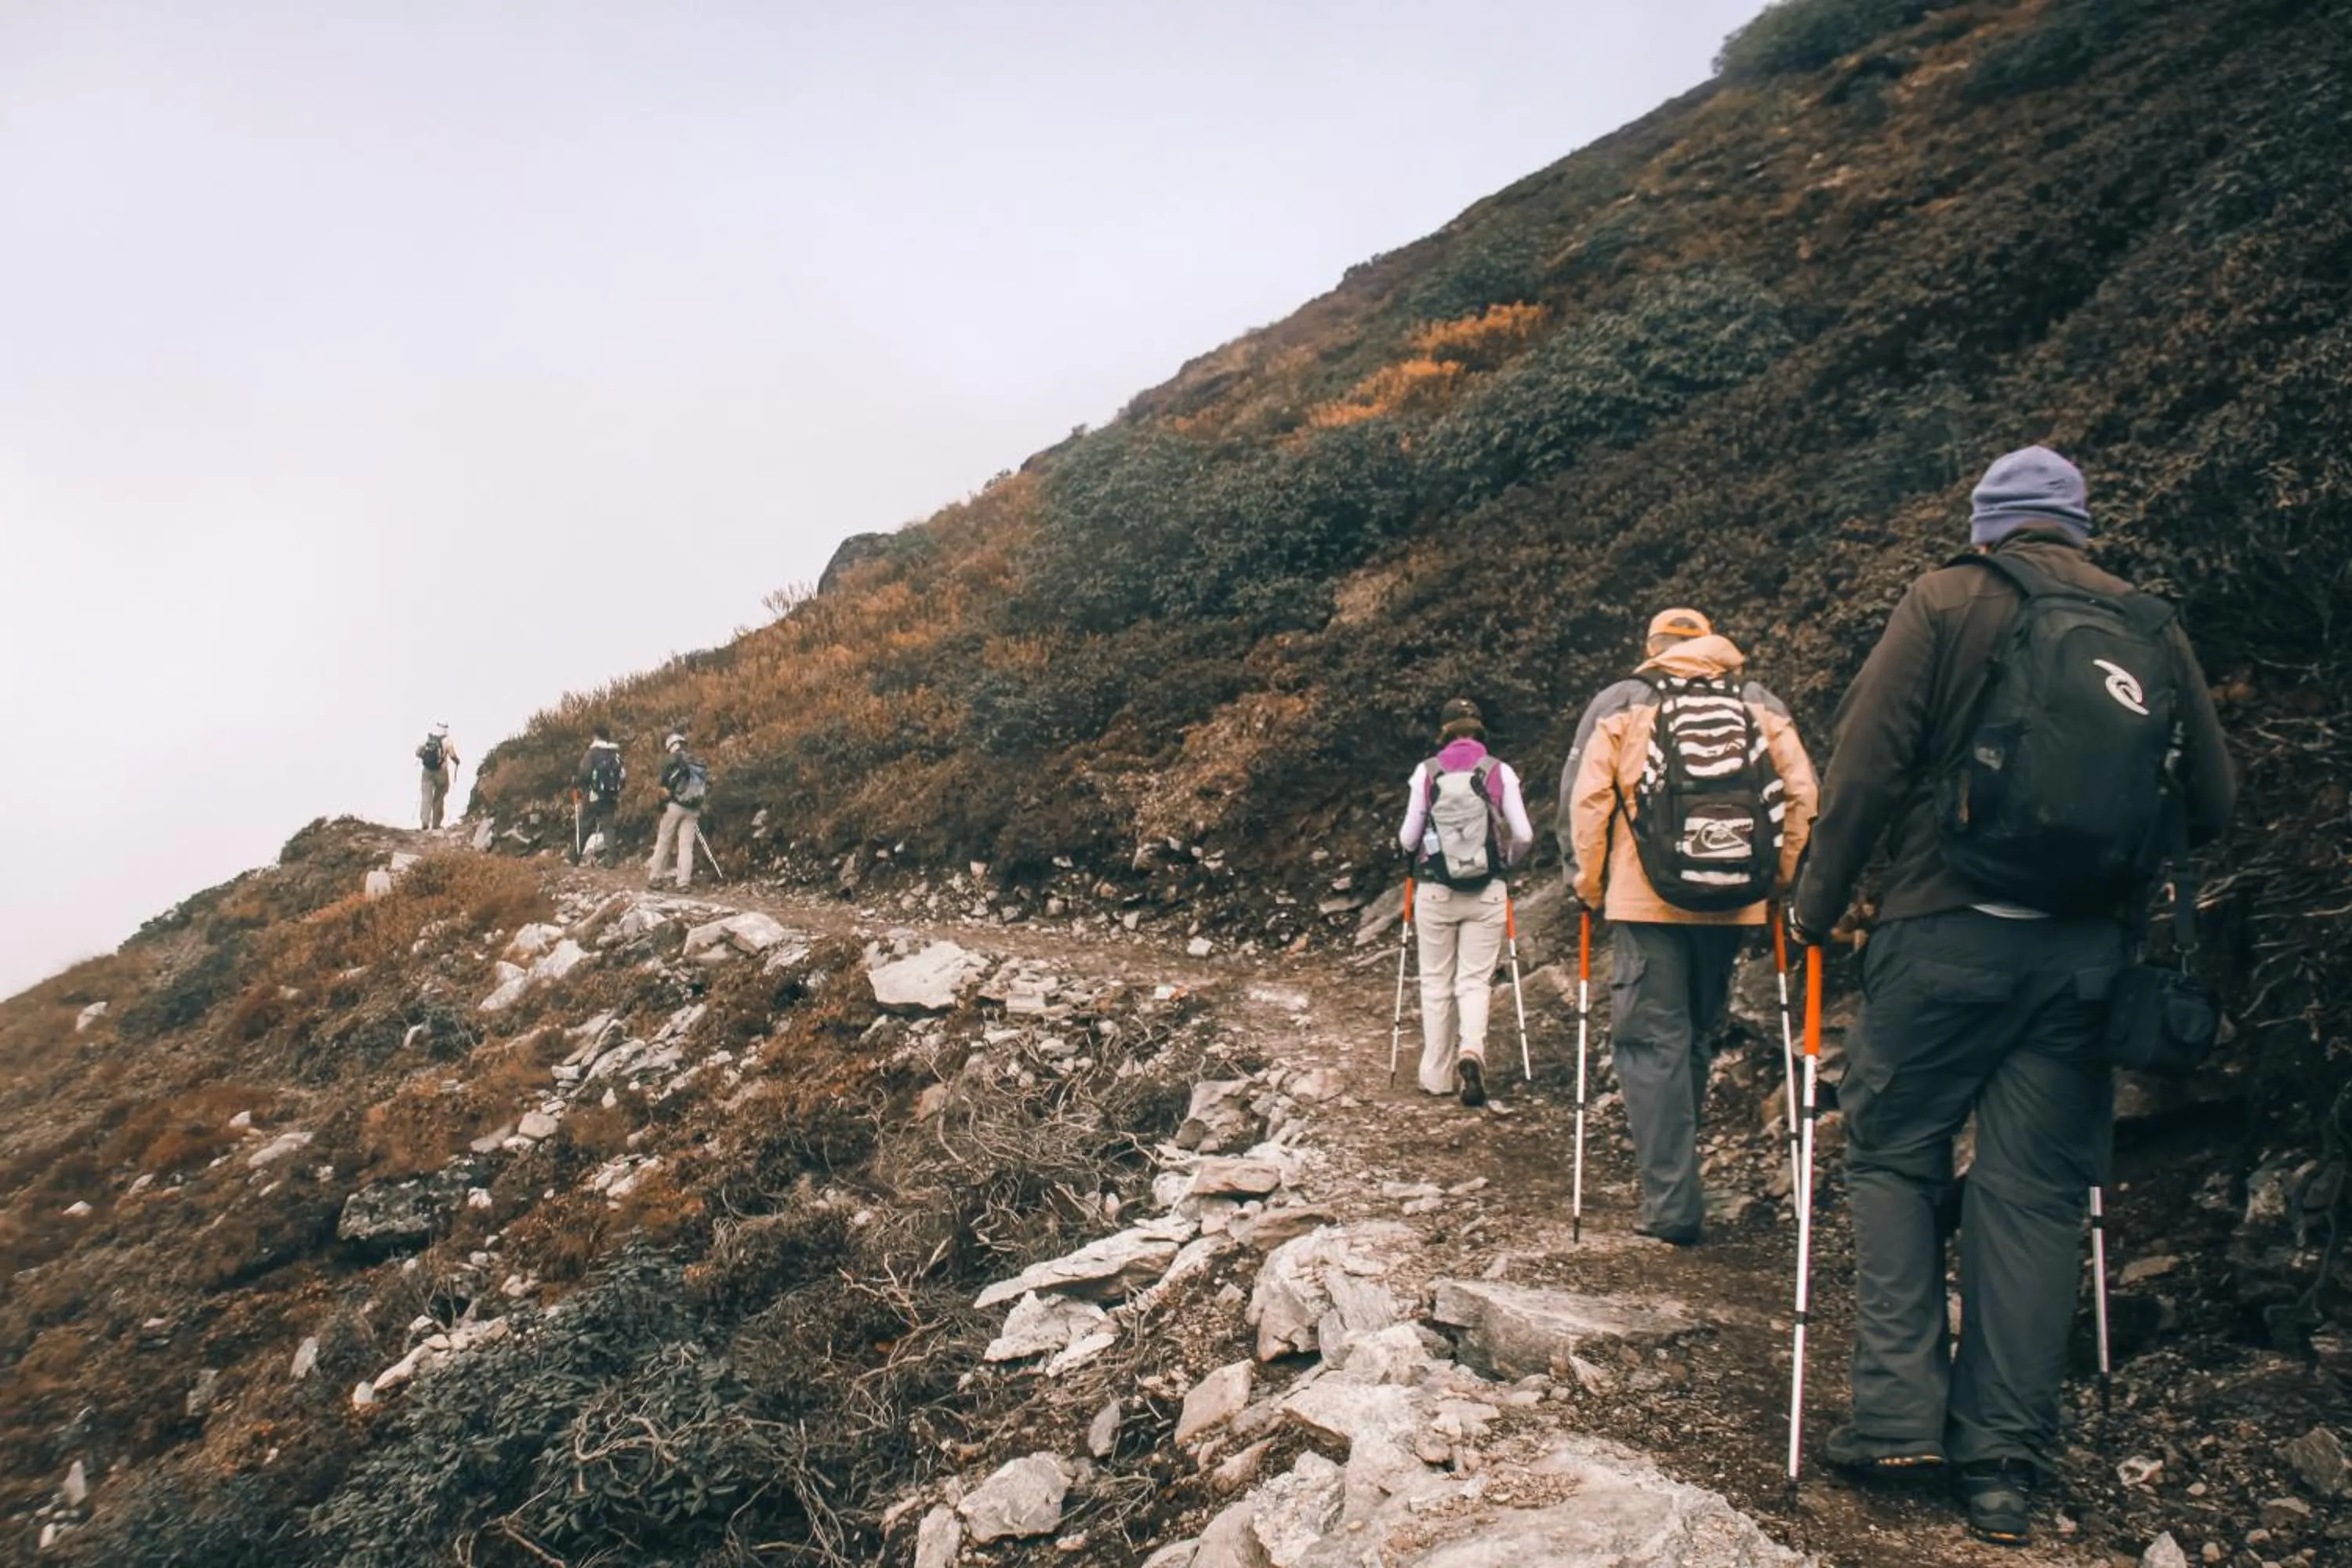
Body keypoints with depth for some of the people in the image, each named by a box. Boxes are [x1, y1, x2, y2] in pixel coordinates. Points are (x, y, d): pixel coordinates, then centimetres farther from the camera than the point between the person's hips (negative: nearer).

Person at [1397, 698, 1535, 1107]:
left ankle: (1437, 1076, 13)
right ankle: (1471, 1052, -19)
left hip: (1434, 891, 0)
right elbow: (1524, 836, -2)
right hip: (1487, 892, 0)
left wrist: (1411, 850, 23)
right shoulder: (1500, 772, -1)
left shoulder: (1426, 772, -2)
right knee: (1475, 981, 6)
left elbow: (1408, 838, -1)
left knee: (1436, 982, 11)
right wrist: (1506, 862, 18)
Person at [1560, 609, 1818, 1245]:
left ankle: (1670, 1204, -4)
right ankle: (1673, 1172, 28)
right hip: (1733, 904, 3)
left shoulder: (1620, 705, 3)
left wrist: (1588, 884, 5)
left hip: (1645, 903, -3)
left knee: (1653, 1043, 0)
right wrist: (1779, 877, 11)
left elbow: (1585, 799, -3)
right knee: (1699, 1036, 18)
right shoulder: (1763, 706, 9)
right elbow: (1802, 793, 2)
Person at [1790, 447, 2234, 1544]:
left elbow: (1864, 765, -9)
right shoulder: (2153, 628, 9)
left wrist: (1817, 904, 0)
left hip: (1950, 929, -3)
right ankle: (2005, 1461, 10)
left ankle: (1899, 1412, 3)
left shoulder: (1946, 603, -1)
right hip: (2089, 951, 3)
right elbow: (2211, 803, 11)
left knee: (1893, 1152, 10)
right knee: (2037, 1187, 7)